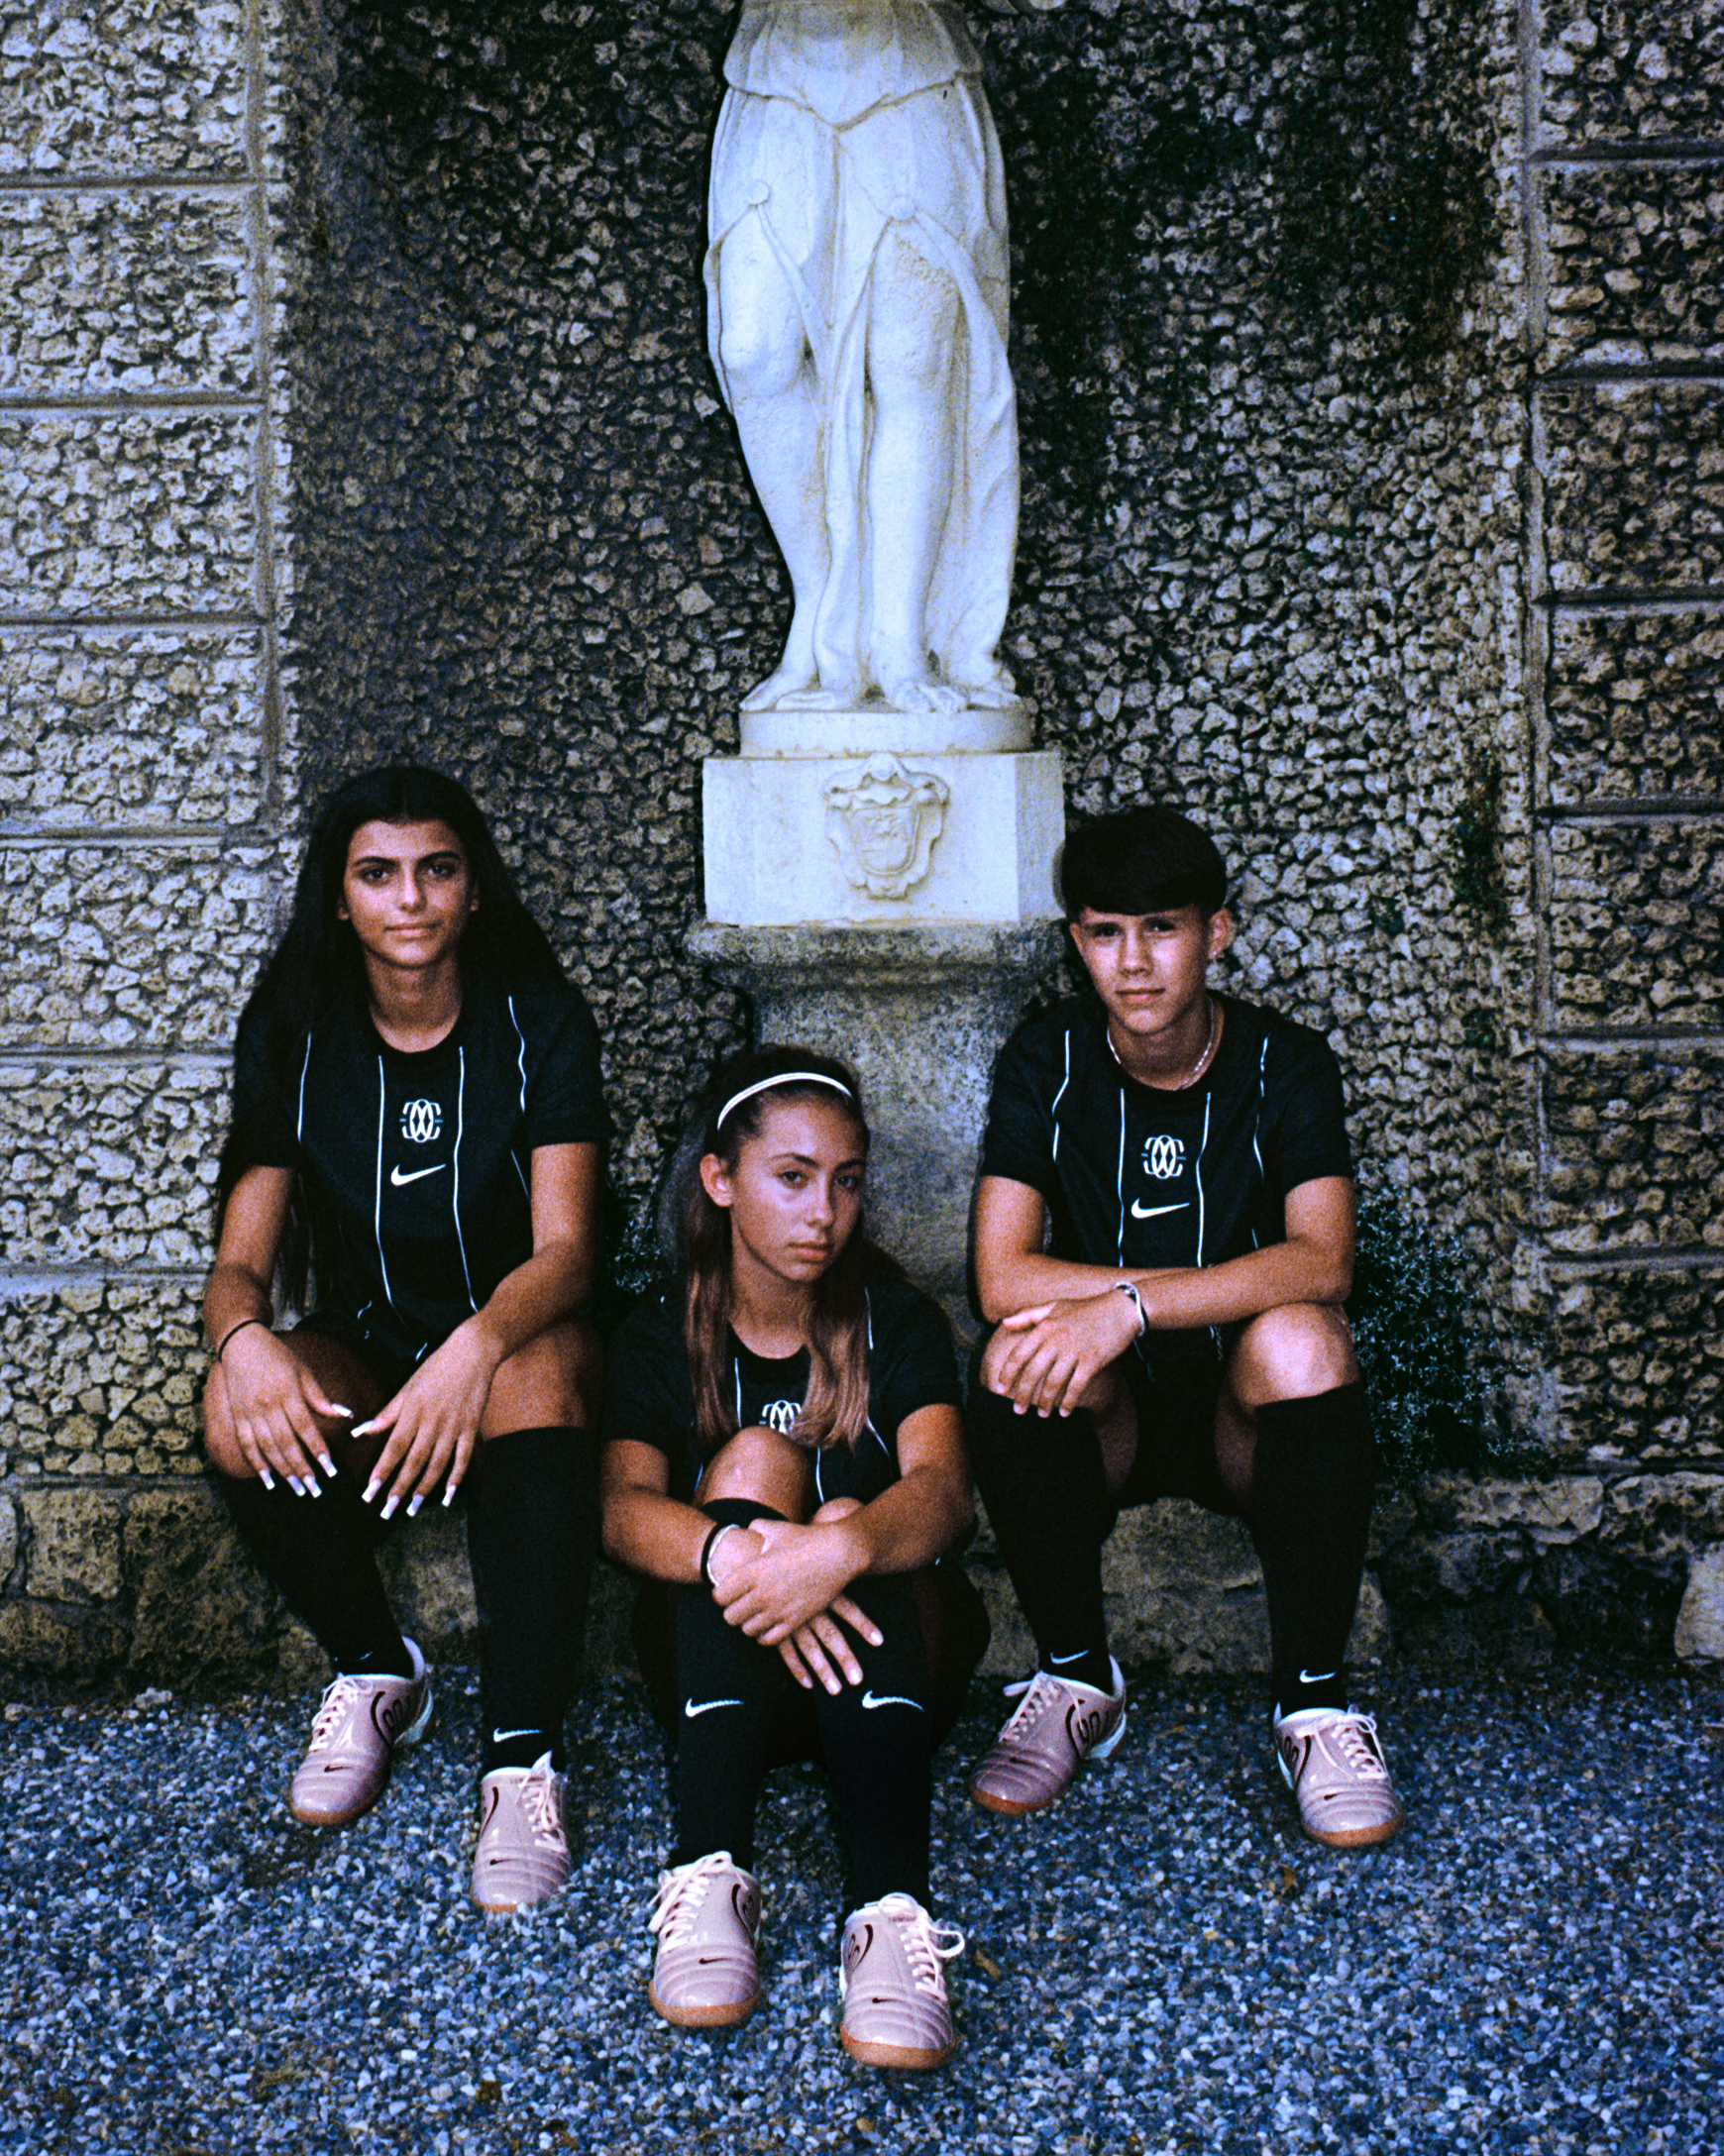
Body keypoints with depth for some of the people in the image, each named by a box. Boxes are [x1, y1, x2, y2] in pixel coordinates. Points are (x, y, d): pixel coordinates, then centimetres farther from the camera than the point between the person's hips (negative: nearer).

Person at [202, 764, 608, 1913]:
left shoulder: (538, 1022, -7)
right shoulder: (295, 1036, -1)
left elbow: (565, 1249, -17)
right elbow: (241, 1259, -5)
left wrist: (476, 1347, -39)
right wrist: (246, 1337, -31)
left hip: (514, 1337, -2)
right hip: (364, 1352, 2)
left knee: (538, 1373, -38)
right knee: (241, 1412, -31)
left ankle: (524, 1759, -33)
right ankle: (375, 1669, -3)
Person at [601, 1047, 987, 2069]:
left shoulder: (896, 1323, 3)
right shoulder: (663, 1335, 4)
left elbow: (942, 1486, -18)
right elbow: (625, 1506, -16)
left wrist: (841, 1547, -42)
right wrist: (732, 1552, -40)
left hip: (892, 1659, 0)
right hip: (715, 1670, 0)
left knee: (849, 1509, -30)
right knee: (753, 1459, -26)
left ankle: (891, 1907, -52)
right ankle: (712, 1871, -43)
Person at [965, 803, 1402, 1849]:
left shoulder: (1286, 1064, -8)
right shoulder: (1047, 1062, -5)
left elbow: (1323, 1262, -25)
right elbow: (1004, 1276, -17)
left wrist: (1131, 1306, -37)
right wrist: (1225, 1284, -23)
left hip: (1244, 1419, -1)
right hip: (1103, 1422, 1)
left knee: (1298, 1339, -32)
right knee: (1021, 1355, -30)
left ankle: (1314, 1698, -17)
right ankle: (1078, 1676, -8)